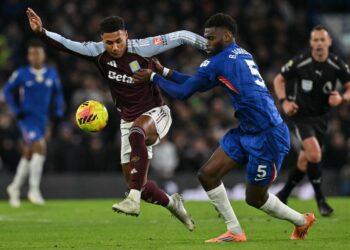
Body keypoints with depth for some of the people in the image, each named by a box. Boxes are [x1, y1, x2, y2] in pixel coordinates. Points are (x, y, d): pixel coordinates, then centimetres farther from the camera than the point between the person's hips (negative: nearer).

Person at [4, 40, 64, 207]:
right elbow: (7, 91, 3)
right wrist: (16, 110, -6)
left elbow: (57, 93, 17)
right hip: (27, 117, -5)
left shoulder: (52, 74, 2)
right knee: (40, 146, -24)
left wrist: (59, 112, 4)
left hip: (42, 119, 5)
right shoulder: (21, 74, -7)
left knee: (28, 155, 13)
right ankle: (34, 189, -21)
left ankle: (15, 187, 30)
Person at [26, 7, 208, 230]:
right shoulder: (98, 52, -8)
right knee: (138, 185, 2)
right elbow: (67, 45, -14)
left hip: (155, 113, -5)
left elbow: (180, 36, -13)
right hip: (129, 120, 5)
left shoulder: (141, 48, -18)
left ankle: (134, 199, -45)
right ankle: (172, 203, 33)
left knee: (136, 133, -41)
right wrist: (41, 32, -30)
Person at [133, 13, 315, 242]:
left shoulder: (218, 62, -14)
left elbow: (182, 92, -8)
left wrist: (153, 77, 4)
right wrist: (164, 71, 20)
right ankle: (235, 232, 7)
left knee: (254, 198, 4)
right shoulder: (242, 56, 13)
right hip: (246, 132, 9)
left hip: (268, 136, -9)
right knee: (208, 174, 1)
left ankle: (301, 221, 26)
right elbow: (198, 83, 21)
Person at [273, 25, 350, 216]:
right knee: (315, 154, -23)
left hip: (321, 117, 4)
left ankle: (282, 196, 31)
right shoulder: (300, 62, -14)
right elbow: (278, 80, 0)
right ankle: (320, 201, -11)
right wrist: (284, 102, -13)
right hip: (302, 116, -4)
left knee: (304, 161, 11)